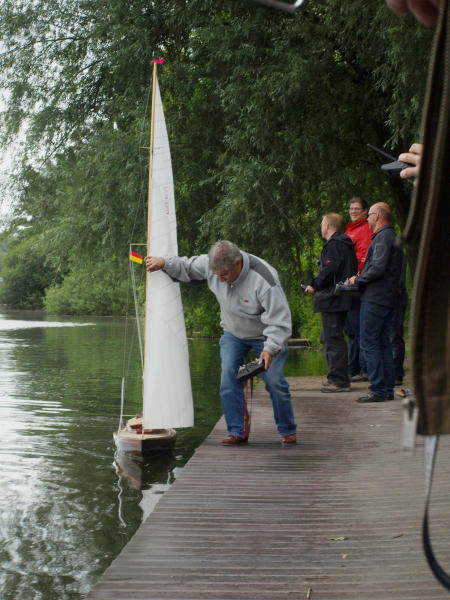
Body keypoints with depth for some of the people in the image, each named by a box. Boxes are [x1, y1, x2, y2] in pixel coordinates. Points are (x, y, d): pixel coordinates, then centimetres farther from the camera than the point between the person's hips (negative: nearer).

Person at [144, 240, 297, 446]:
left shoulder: (263, 279, -35)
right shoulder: (209, 264, -20)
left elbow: (279, 320, -31)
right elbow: (186, 267, 1)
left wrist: (270, 348, -42)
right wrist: (164, 262, -17)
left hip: (266, 336, -4)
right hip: (233, 333, 5)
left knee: (274, 382, -11)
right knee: (228, 379, -10)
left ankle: (288, 431, 9)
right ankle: (237, 432, -1)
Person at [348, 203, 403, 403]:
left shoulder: (382, 237, -12)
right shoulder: (393, 236, 19)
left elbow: (378, 268, -21)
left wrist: (358, 280, -8)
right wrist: (361, 278, 15)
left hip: (375, 298, -10)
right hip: (388, 298, 10)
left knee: (369, 343, -7)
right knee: (384, 343, 11)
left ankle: (378, 390, -8)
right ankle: (388, 389, 13)